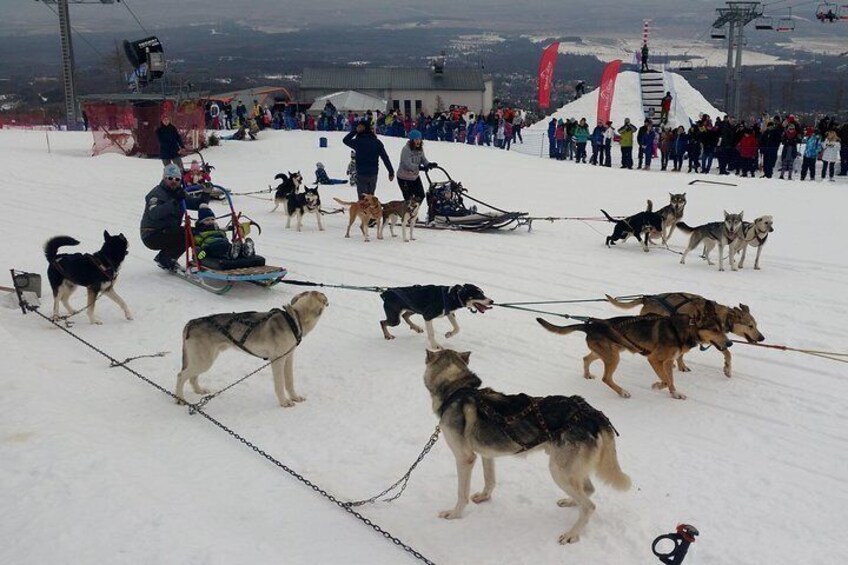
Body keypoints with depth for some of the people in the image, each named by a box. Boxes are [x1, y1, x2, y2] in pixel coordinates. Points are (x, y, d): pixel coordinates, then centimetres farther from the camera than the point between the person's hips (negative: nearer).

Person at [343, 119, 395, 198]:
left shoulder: (358, 141, -11)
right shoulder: (377, 142, 0)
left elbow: (345, 140, 8)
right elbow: (385, 158, 0)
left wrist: (355, 130, 2)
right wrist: (391, 172, 6)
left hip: (361, 174, -4)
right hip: (373, 174, 4)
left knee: (363, 198, 0)